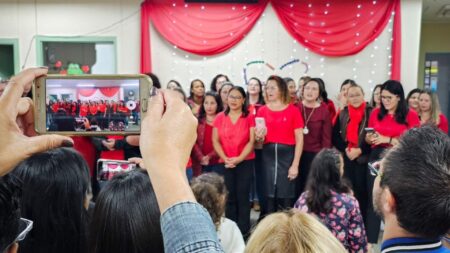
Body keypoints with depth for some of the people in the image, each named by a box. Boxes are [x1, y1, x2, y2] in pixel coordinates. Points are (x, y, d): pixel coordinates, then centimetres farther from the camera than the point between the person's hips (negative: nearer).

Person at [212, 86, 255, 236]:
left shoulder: (249, 117, 1)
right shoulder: (220, 117, 6)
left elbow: (252, 141, -5)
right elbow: (215, 141, 2)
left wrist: (239, 158, -15)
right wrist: (225, 159, -10)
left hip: (245, 162, -2)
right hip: (226, 164, 2)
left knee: (243, 197, 0)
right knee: (229, 197, 6)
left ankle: (243, 230, 9)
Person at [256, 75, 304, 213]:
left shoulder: (293, 110, -2)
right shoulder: (262, 111, 7)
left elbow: (299, 139, -4)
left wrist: (295, 165, -10)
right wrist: (259, 137, -11)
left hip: (287, 155, -3)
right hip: (268, 156, 3)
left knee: (287, 198, 1)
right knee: (269, 197, 8)